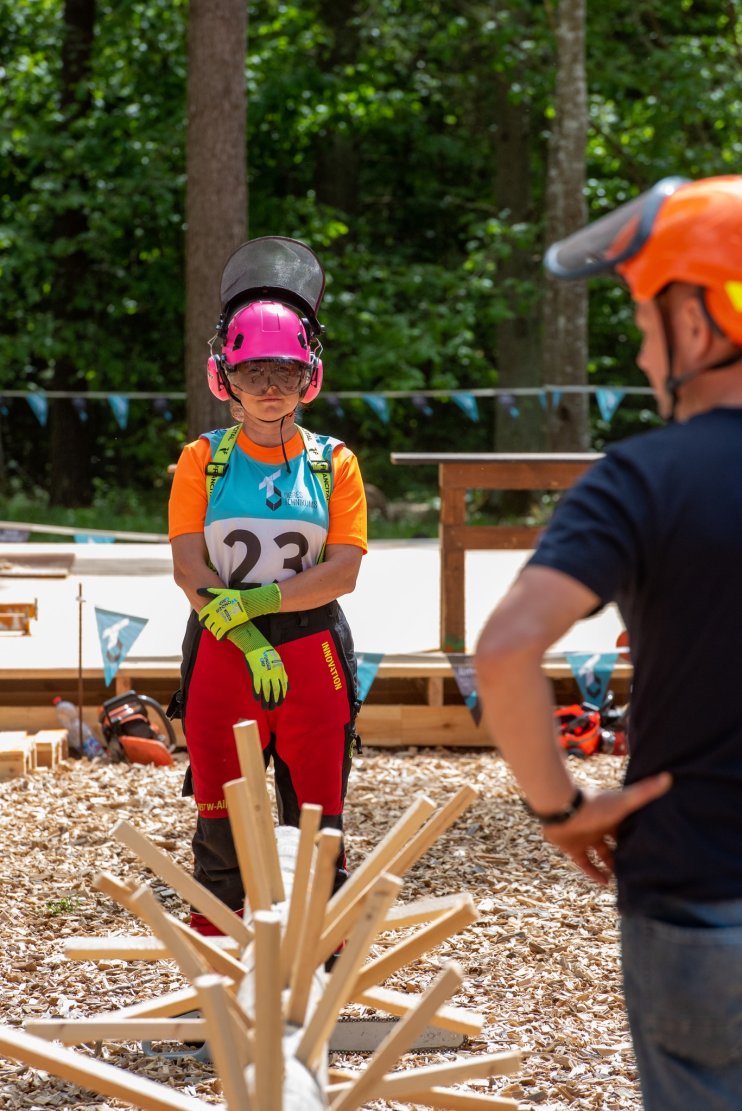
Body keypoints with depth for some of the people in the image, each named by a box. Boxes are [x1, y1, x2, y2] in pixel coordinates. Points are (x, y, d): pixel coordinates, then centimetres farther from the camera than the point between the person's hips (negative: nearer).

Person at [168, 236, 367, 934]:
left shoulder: (334, 464, 5)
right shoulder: (202, 462, 4)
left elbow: (343, 571, -5)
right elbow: (190, 571, -5)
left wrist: (258, 600, -17)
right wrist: (251, 645, -16)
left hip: (313, 655, 0)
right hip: (222, 658, 0)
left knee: (316, 820, 4)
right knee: (220, 820, 4)